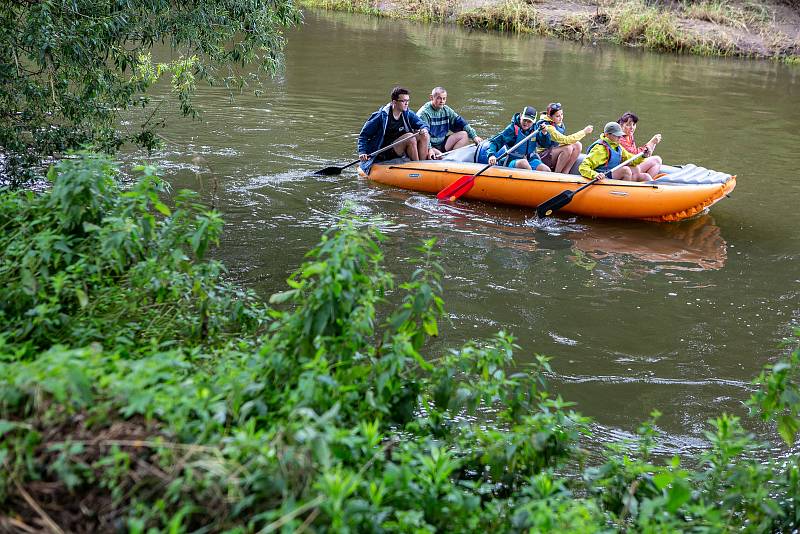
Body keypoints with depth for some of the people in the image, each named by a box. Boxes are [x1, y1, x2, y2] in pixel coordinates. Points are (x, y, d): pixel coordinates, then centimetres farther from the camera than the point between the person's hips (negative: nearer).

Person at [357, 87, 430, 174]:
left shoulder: (408, 114, 4)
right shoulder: (382, 116, -12)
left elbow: (422, 124, 3)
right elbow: (364, 135, -7)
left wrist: (424, 129, -23)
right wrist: (362, 152, -19)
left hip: (400, 151, 6)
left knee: (424, 136, -14)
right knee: (410, 137, -27)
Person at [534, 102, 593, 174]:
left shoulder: (560, 124, 5)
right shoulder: (548, 127, -23)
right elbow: (565, 140, -30)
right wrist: (584, 132, -27)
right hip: (543, 158, -9)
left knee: (577, 145, -8)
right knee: (568, 148, -29)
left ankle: (564, 174, -11)